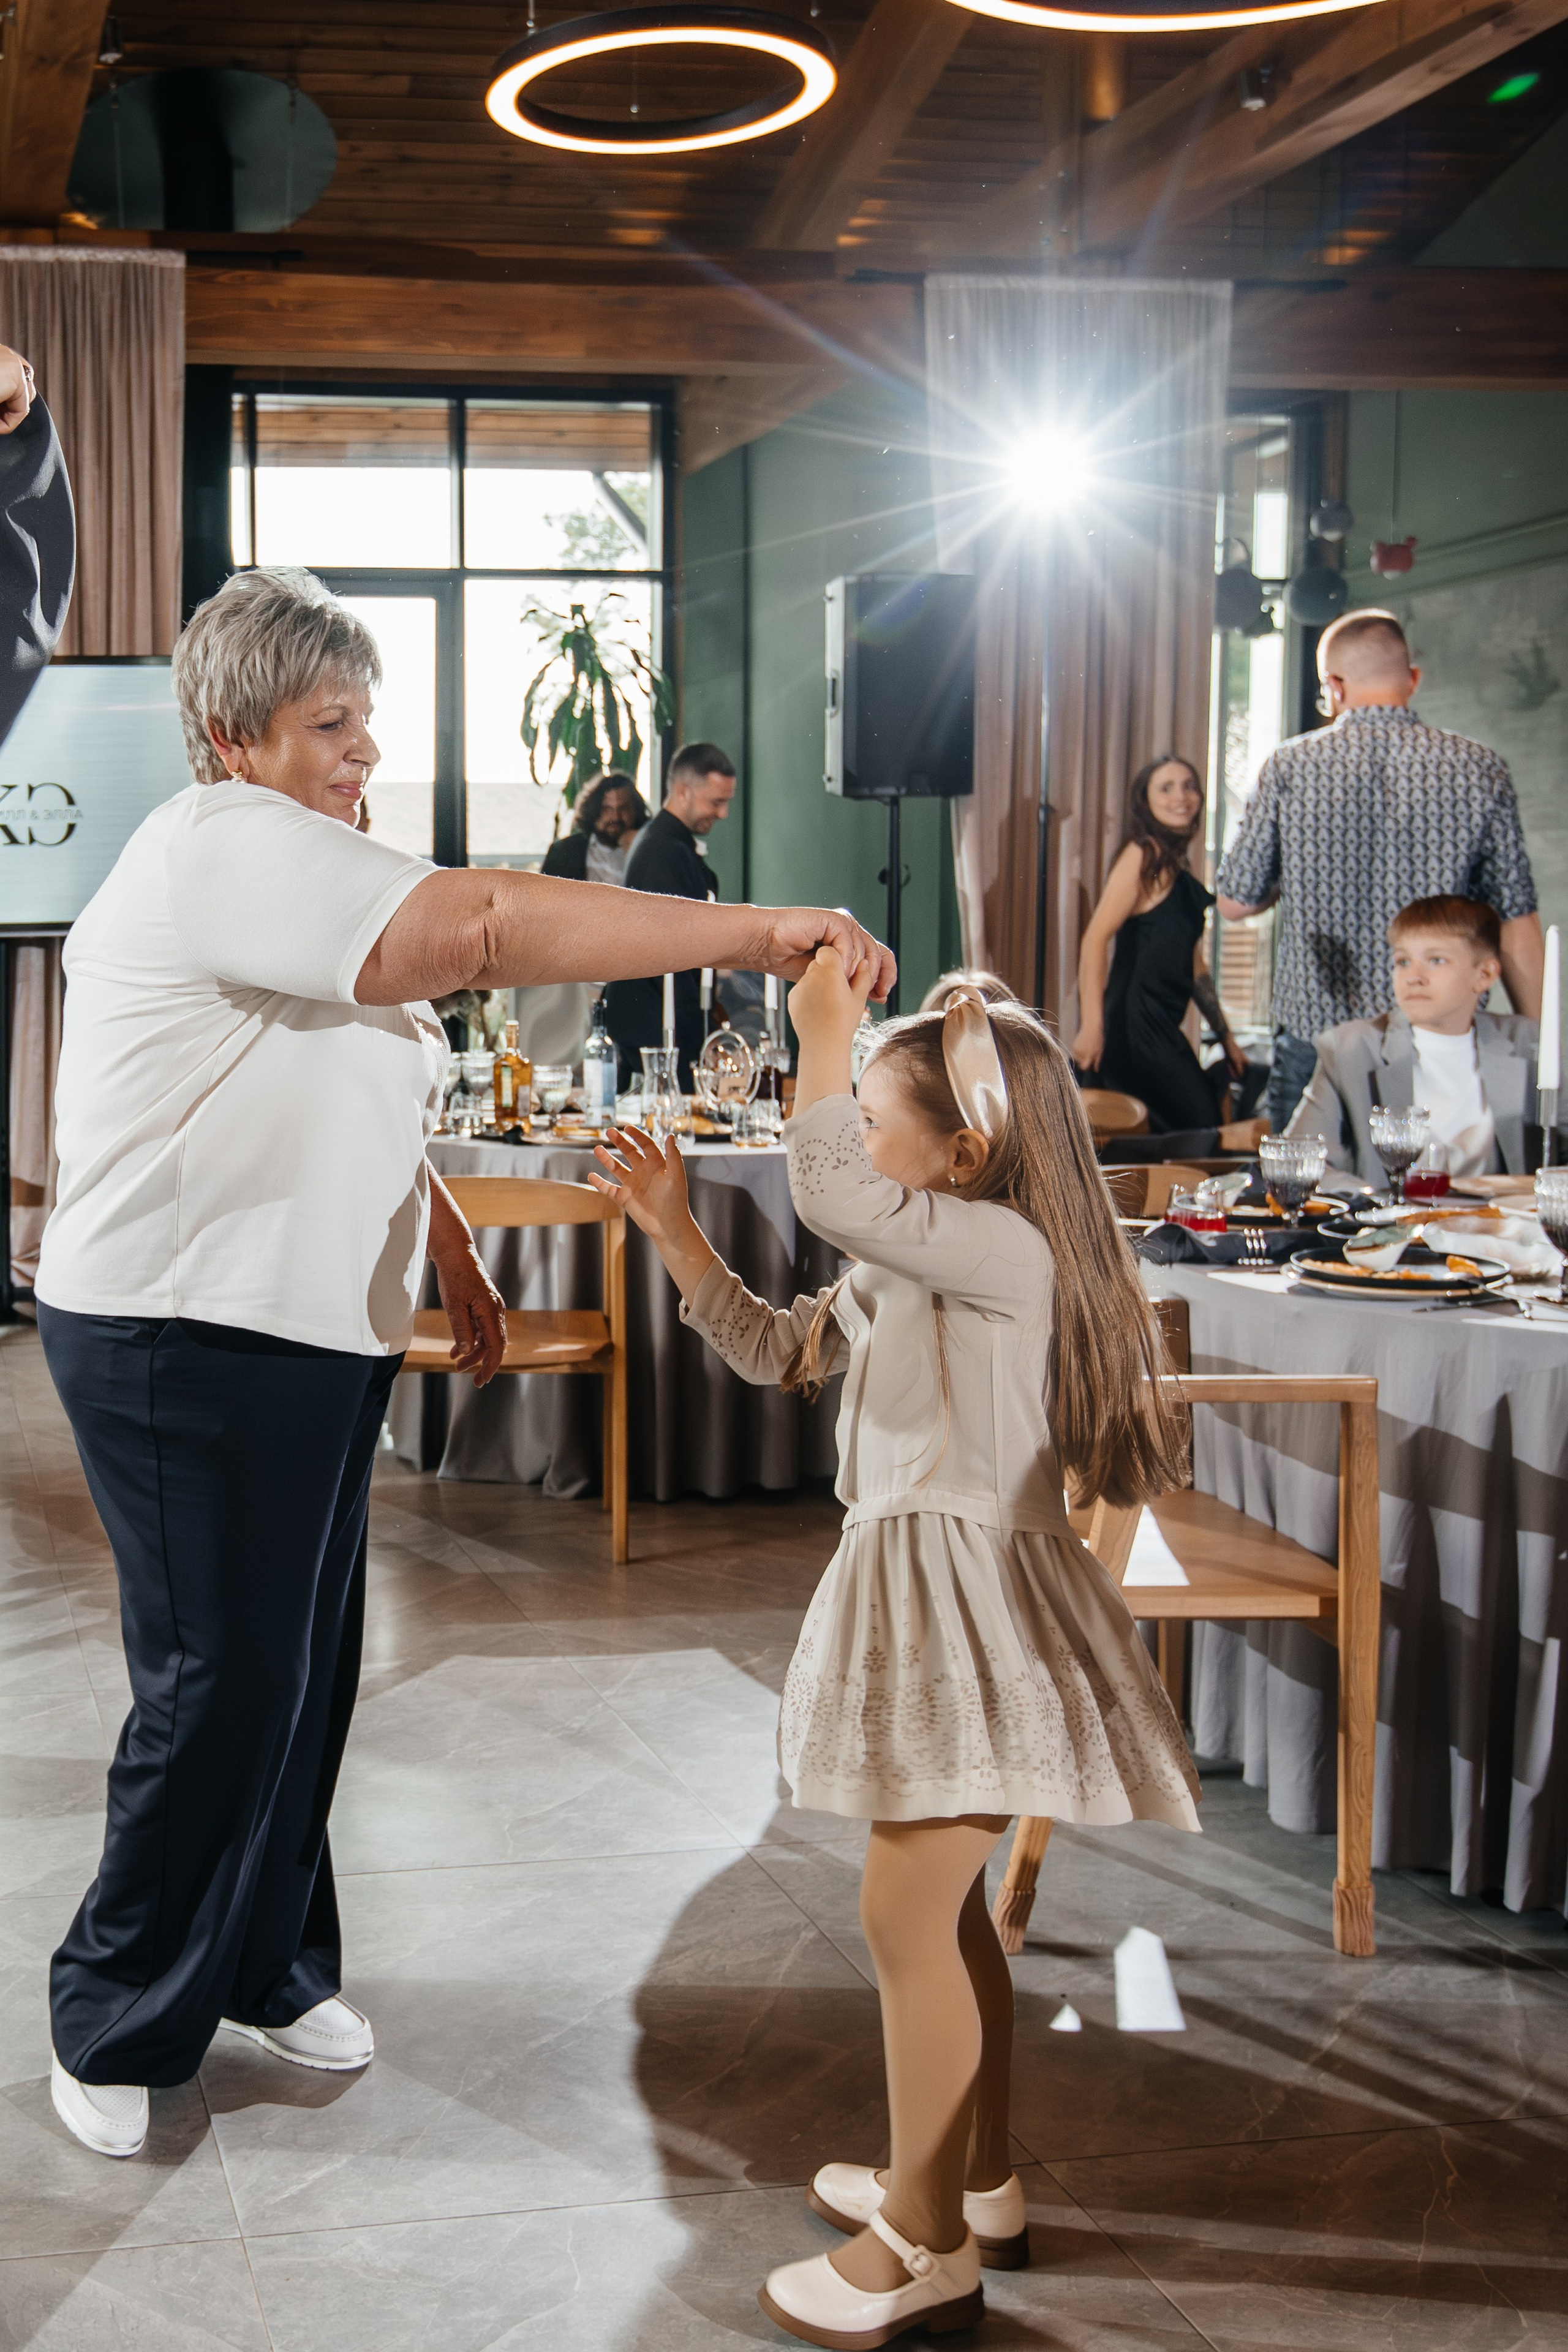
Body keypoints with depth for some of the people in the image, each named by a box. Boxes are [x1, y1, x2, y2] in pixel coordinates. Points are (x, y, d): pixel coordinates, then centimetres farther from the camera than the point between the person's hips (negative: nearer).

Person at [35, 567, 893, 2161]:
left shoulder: (295, 867, 17)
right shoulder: (226, 847, -18)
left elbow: (377, 1101, 25)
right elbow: (486, 925, -30)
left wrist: (458, 1271, 19)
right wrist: (759, 935, -29)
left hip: (309, 1337, 10)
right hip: (183, 1347, -10)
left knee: (306, 1668, 14)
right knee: (221, 1689, -3)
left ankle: (265, 1969, 29)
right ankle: (113, 2027, 13)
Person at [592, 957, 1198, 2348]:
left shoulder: (1005, 1251, -20)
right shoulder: (905, 1269, 13)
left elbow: (828, 1194, -35)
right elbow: (780, 1351, 20)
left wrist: (825, 1031, -24)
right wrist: (673, 1231, 13)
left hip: (969, 1602, -11)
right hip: (917, 1587, 11)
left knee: (907, 1916, -5)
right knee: (945, 1907, 19)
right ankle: (978, 2184, 34)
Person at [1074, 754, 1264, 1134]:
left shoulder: (1180, 871, 20)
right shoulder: (1143, 854, -7)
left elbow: (1193, 964, 26)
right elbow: (1096, 938, -17)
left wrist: (1226, 1038, 27)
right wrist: (1091, 1027, -25)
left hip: (1162, 1029, 9)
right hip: (1134, 1024, -9)